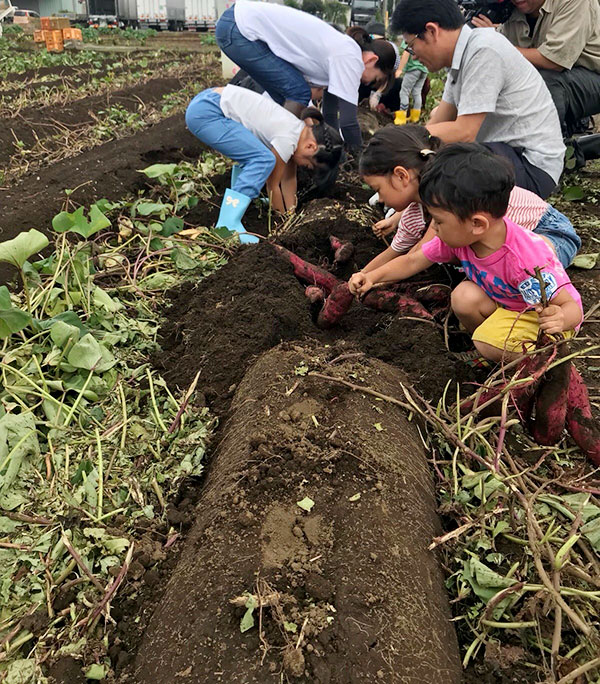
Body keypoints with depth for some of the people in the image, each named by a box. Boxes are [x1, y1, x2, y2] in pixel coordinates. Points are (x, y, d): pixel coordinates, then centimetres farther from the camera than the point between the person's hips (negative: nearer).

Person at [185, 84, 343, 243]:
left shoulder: (297, 128, 10)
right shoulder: (287, 139, -17)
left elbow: (289, 179, 16)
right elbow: (272, 185, -7)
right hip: (204, 112, -10)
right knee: (263, 159, -20)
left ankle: (244, 198, 32)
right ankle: (227, 226, -24)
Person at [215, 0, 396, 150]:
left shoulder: (339, 49, 15)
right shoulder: (349, 57, -13)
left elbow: (330, 112, 21)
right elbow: (348, 120, -14)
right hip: (239, 29, -10)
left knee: (284, 96, 15)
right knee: (298, 92, -6)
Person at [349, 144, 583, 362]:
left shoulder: (526, 260, -37)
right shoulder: (458, 236, -17)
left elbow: (571, 307, -32)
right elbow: (412, 261, -3)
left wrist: (560, 319, -56)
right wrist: (372, 277, -14)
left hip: (540, 316, -6)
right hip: (505, 304, 7)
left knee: (490, 345, -31)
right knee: (464, 296, -23)